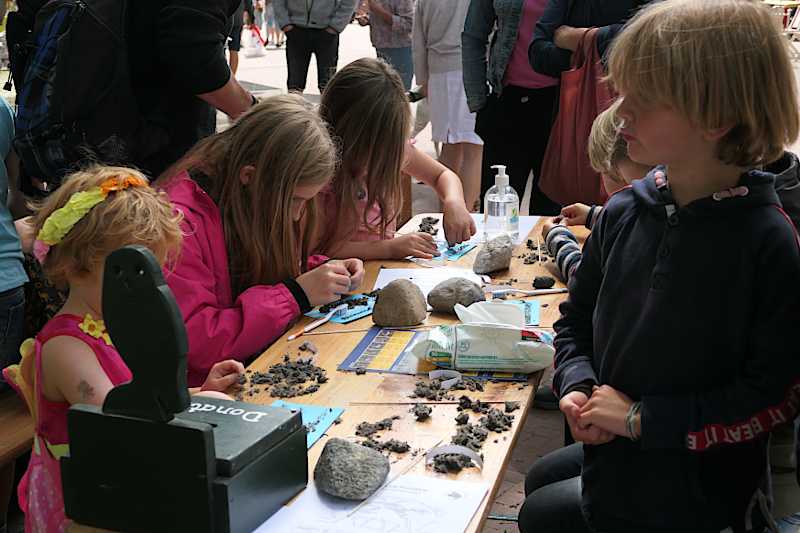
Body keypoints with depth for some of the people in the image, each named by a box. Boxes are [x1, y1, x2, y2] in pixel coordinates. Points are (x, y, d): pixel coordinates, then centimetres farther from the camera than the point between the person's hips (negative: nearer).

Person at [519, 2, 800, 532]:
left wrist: (641, 418, -22)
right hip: (613, 449, 6)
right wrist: (577, 387, -12)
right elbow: (577, 321, 8)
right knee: (538, 478, 26)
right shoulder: (623, 212, -5)